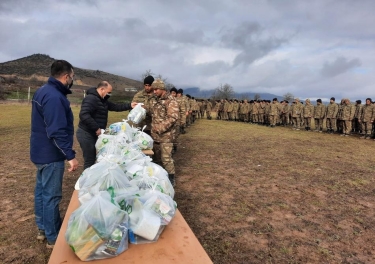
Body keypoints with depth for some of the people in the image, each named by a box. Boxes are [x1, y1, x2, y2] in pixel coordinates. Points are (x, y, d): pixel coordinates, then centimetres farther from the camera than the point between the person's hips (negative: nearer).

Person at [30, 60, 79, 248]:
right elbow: (57, 132, -30)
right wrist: (70, 155, -29)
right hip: (51, 154, -11)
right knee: (51, 196, 0)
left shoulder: (44, 91, 11)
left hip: (42, 151, 11)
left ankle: (43, 228, 34)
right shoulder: (54, 97, -24)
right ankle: (53, 237, 13)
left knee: (41, 190, 18)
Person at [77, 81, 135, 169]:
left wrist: (129, 106, 9)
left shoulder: (102, 100, 12)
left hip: (93, 133, 10)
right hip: (86, 134, -10)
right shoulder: (91, 98, -20)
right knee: (90, 161, -3)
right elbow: (84, 115, -31)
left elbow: (115, 107, 18)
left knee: (94, 159, 16)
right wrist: (96, 128, -29)